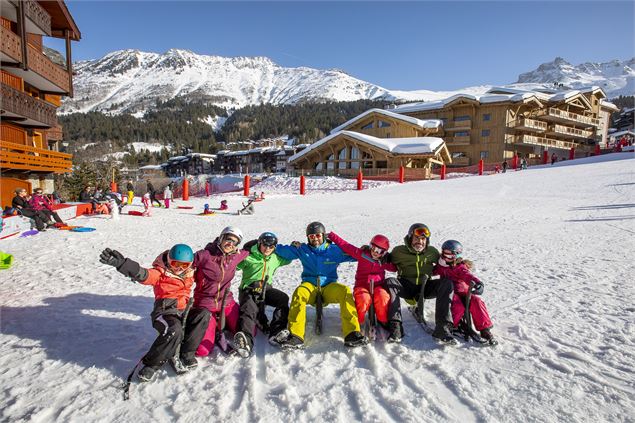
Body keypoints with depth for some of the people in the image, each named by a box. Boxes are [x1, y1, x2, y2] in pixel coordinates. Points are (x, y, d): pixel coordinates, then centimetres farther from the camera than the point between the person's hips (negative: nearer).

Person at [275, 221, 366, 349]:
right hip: (310, 286, 0)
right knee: (299, 292, -34)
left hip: (329, 287, 0)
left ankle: (352, 334, -34)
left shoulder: (334, 250, 10)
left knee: (345, 291, -31)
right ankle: (295, 336, -39)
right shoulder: (302, 250, 12)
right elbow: (282, 250, 10)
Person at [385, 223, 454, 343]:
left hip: (425, 288, 2)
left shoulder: (432, 252, 4)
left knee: (447, 283, -24)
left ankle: (442, 327, -30)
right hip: (406, 288, -1)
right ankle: (396, 325, -36)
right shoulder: (399, 251, -3)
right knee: (390, 281, -31)